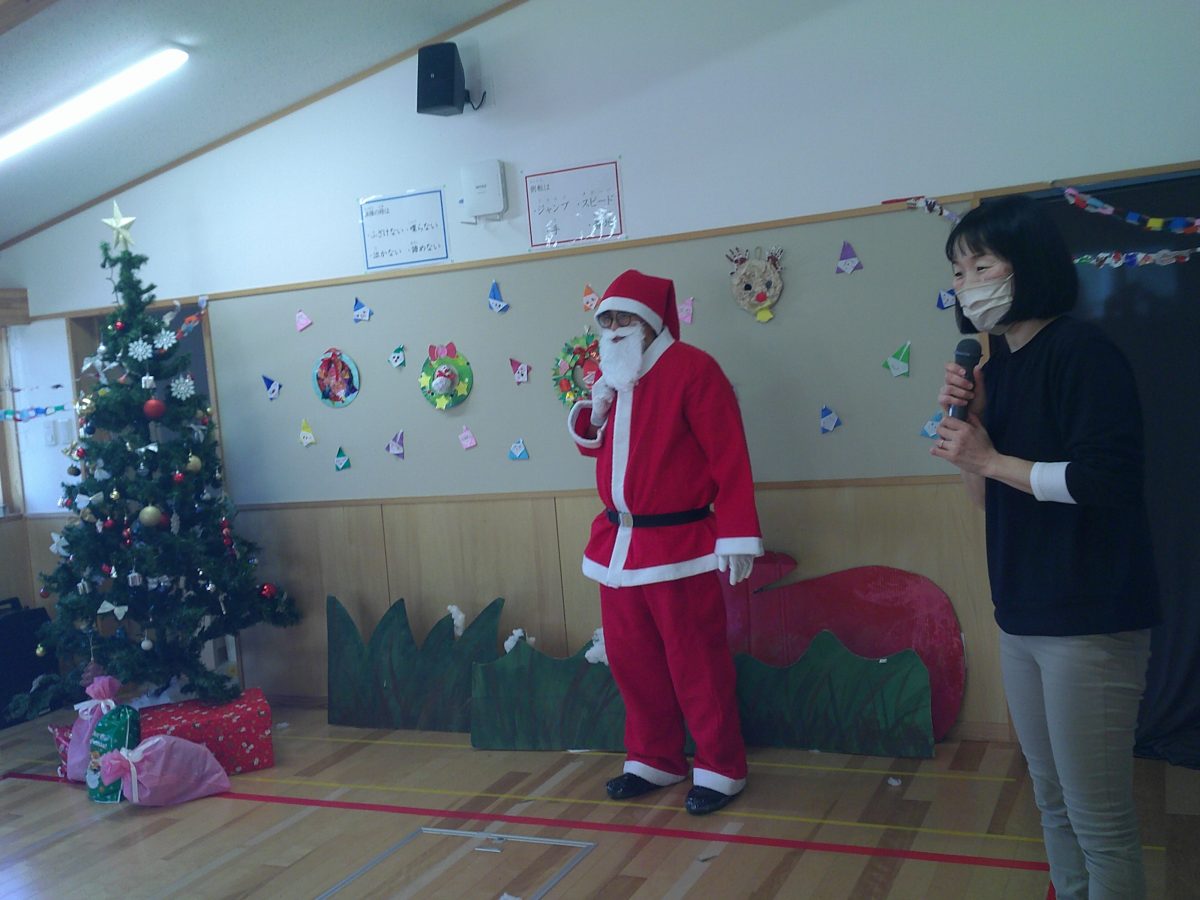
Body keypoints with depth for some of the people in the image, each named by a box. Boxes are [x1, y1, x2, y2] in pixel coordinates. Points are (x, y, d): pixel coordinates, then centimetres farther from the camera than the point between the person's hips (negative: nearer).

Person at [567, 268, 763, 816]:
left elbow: (729, 457, -13)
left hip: (679, 548, -7)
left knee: (696, 666, 0)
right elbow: (594, 446, 23)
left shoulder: (692, 369, -9)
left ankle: (721, 770, 16)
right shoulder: (613, 377, 13)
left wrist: (736, 537, -17)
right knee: (631, 660, 14)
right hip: (618, 546, 8)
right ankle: (654, 760, 30)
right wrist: (593, 411, 1)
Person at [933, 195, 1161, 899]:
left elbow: (1106, 478, -20)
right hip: (1023, 617, 8)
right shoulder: (998, 365, 11)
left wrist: (990, 458, -12)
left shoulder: (1080, 350, -12)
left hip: (1090, 621, -8)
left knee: (1100, 821, 0)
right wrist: (970, 420, -2)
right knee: (1053, 802, 17)